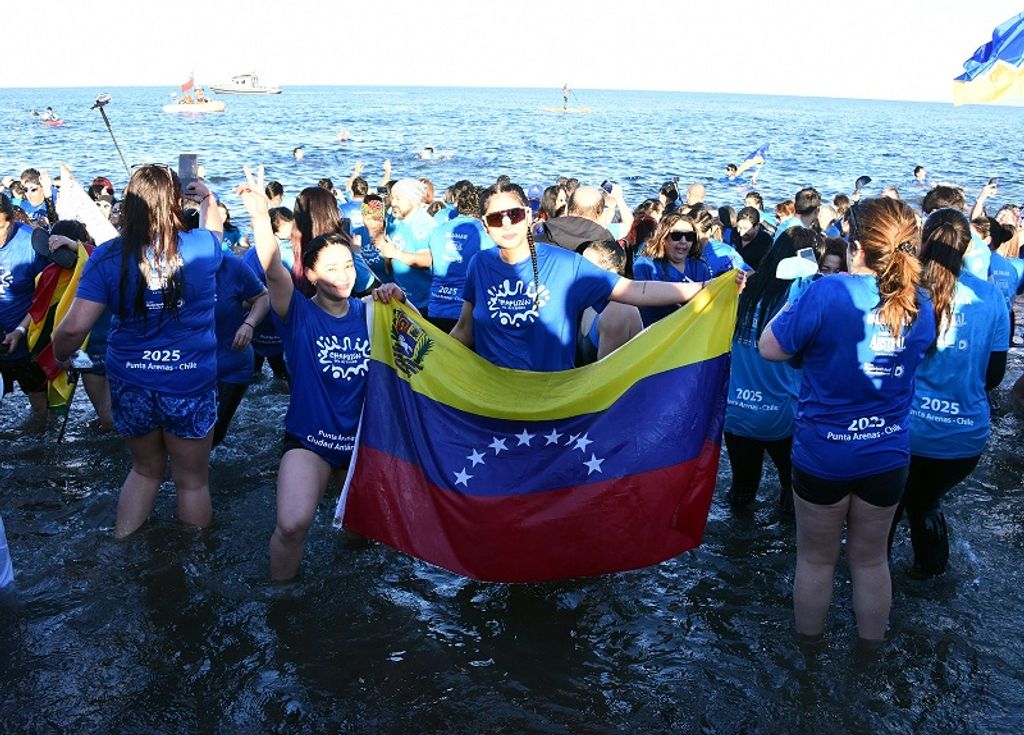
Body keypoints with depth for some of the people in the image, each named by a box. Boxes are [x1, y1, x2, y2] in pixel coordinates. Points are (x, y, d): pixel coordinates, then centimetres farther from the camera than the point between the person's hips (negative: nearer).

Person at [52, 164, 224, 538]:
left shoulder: (108, 257, -9)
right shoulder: (200, 247, -9)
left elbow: (74, 327, -14)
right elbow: (214, 228, 18)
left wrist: (61, 356, 8)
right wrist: (207, 197, 38)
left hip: (129, 382, 2)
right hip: (189, 382, -2)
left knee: (145, 469, 26)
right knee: (192, 480, 16)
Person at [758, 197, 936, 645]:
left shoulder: (827, 294, -21)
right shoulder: (919, 305, -3)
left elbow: (769, 348, -14)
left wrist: (800, 298, -1)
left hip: (823, 453, -4)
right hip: (887, 455, 4)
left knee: (816, 558, 15)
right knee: (871, 559, 20)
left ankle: (808, 645, 33)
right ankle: (870, 647, 36)